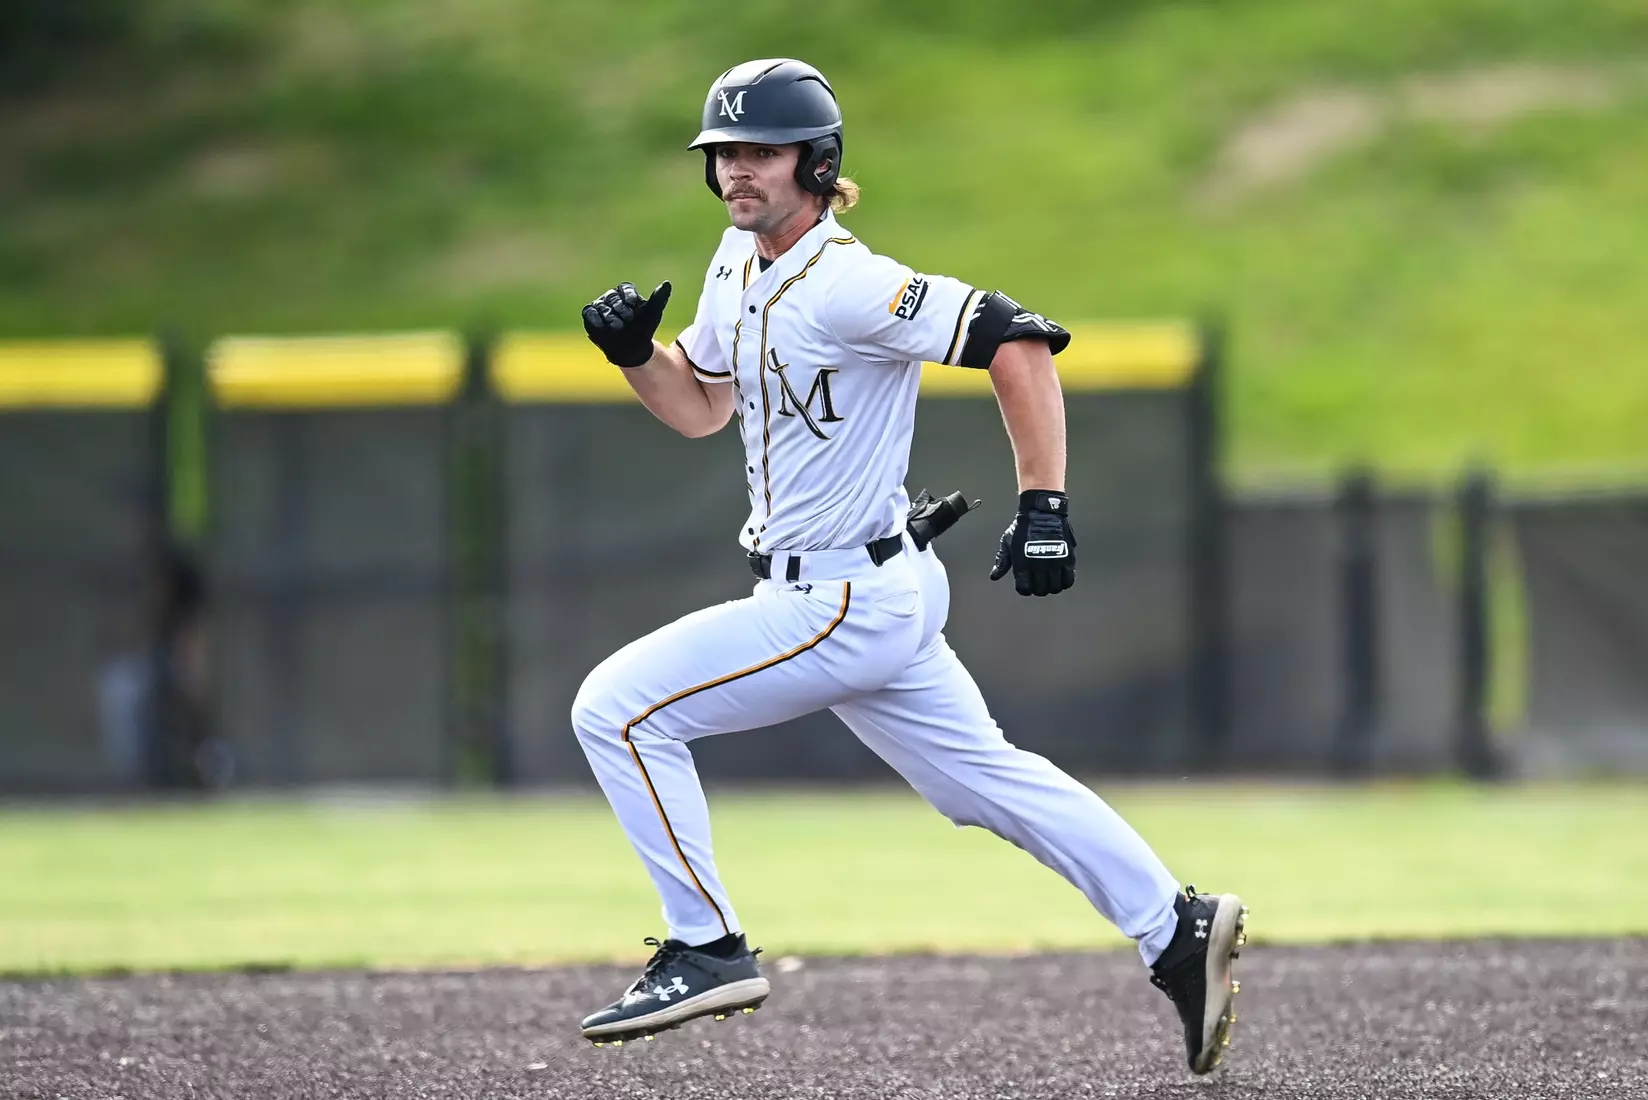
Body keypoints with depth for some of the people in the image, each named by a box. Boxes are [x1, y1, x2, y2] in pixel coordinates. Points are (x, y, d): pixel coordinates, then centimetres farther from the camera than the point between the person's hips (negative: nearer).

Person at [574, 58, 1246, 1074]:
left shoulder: (845, 286, -22)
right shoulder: (741, 263, 7)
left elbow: (1019, 340, -26)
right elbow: (700, 408, 19)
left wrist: (1045, 505, -27)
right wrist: (636, 351, -1)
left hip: (847, 607, -10)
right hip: (873, 595, 10)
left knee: (617, 710, -10)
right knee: (984, 777, 17)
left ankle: (709, 951, -4)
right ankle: (1177, 931, 22)